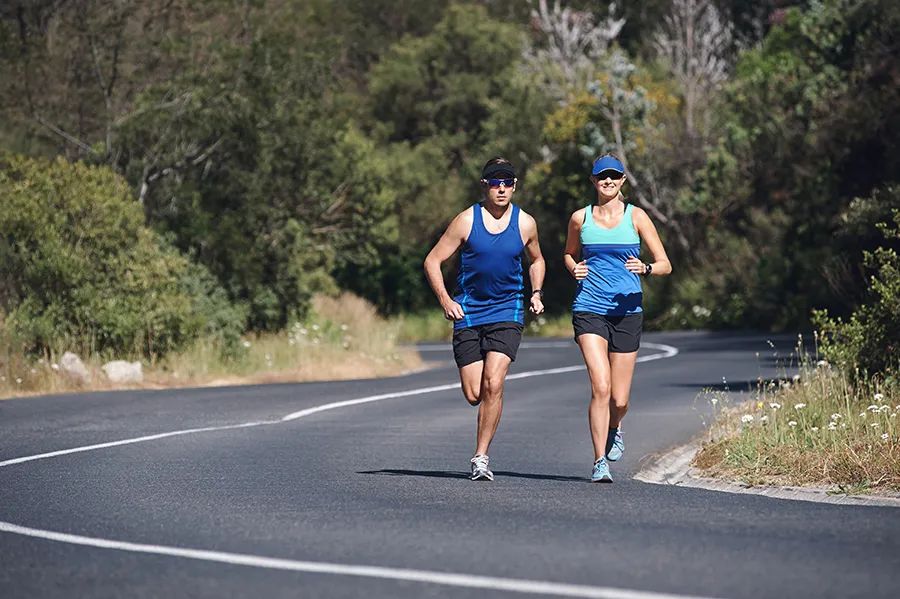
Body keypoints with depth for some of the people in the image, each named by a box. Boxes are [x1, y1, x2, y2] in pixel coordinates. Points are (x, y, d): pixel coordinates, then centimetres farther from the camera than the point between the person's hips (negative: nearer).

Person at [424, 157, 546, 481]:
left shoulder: (525, 224, 2)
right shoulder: (466, 221, -4)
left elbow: (536, 260, 23)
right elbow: (432, 261, 1)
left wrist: (536, 293, 6)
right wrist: (445, 300, -12)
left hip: (507, 312, 0)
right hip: (468, 313, 0)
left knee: (493, 384, -18)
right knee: (473, 395, -3)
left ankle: (481, 456, -9)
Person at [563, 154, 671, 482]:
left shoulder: (636, 217, 2)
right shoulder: (580, 218, 5)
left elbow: (665, 265, 3)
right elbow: (569, 253, 23)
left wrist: (645, 268, -19)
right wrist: (574, 268, 1)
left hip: (627, 311, 1)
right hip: (589, 310, -1)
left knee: (619, 399, 4)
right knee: (601, 387, -18)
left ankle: (614, 428, 40)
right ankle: (600, 462, -11)